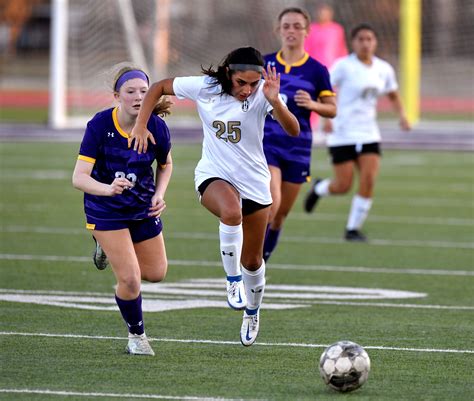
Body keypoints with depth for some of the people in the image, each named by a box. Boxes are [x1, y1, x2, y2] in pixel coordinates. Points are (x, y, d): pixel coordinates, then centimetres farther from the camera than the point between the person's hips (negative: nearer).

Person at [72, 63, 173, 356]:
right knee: (130, 279, -11)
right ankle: (136, 334, 17)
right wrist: (108, 189, -48)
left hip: (143, 208, 4)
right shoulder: (100, 125, -25)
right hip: (106, 210, -4)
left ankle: (115, 250, 46)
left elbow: (166, 164, 6)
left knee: (156, 273, 16)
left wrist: (159, 195, -10)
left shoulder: (157, 128, -17)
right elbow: (79, 178, -29)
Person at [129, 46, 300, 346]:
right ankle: (233, 279, -17)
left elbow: (293, 130, -28)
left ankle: (252, 312, 41)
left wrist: (275, 101, -44)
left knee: (252, 261, 11)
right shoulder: (205, 87, -14)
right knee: (231, 211, -38)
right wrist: (141, 126, -8)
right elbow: (158, 88, 0)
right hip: (214, 176, -1)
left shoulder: (262, 95, -16)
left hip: (254, 181, 1)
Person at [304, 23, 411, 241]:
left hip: (369, 134, 4)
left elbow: (393, 95, 21)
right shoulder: (344, 66, -9)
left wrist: (401, 115, 3)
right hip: (342, 134, -4)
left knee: (368, 182, -11)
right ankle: (318, 188, 32)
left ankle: (353, 229, 3)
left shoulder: (384, 69, 6)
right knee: (343, 186, -4)